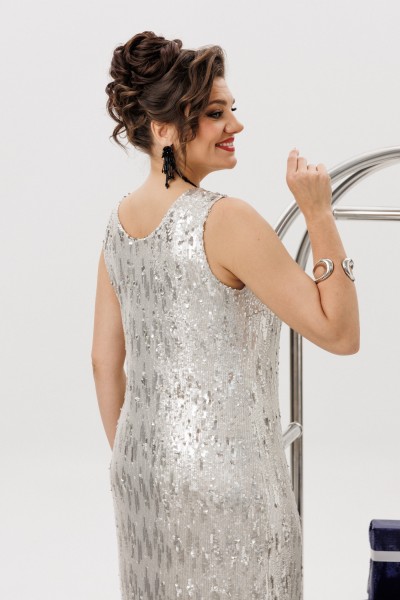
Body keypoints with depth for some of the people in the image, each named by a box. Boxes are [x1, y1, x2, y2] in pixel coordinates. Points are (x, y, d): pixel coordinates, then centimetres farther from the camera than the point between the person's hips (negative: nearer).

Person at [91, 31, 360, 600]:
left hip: (142, 468, 7)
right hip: (226, 475, -7)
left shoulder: (120, 219, 3)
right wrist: (319, 212, -17)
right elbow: (340, 333, -18)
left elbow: (105, 362, 9)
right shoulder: (226, 220, -19)